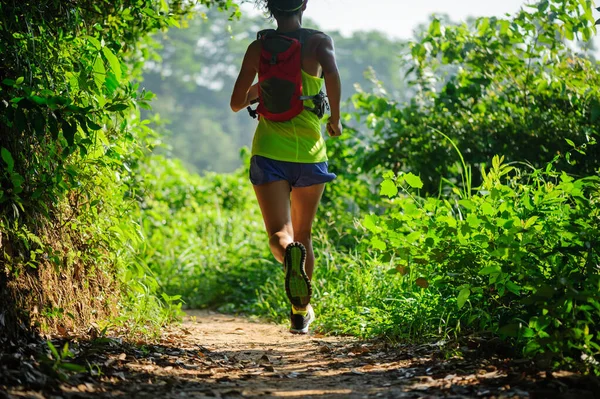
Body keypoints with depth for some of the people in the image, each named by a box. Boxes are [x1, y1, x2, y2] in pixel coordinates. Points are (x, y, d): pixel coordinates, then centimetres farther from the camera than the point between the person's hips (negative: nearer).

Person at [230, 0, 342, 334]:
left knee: (280, 232, -5)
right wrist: (336, 119, -8)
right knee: (303, 233, 17)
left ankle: (290, 254, -41)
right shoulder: (319, 41, -1)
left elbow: (237, 103, 2)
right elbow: (332, 73, -22)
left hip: (269, 151, 0)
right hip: (310, 151, 1)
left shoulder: (259, 47, 2)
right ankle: (302, 312, 21)